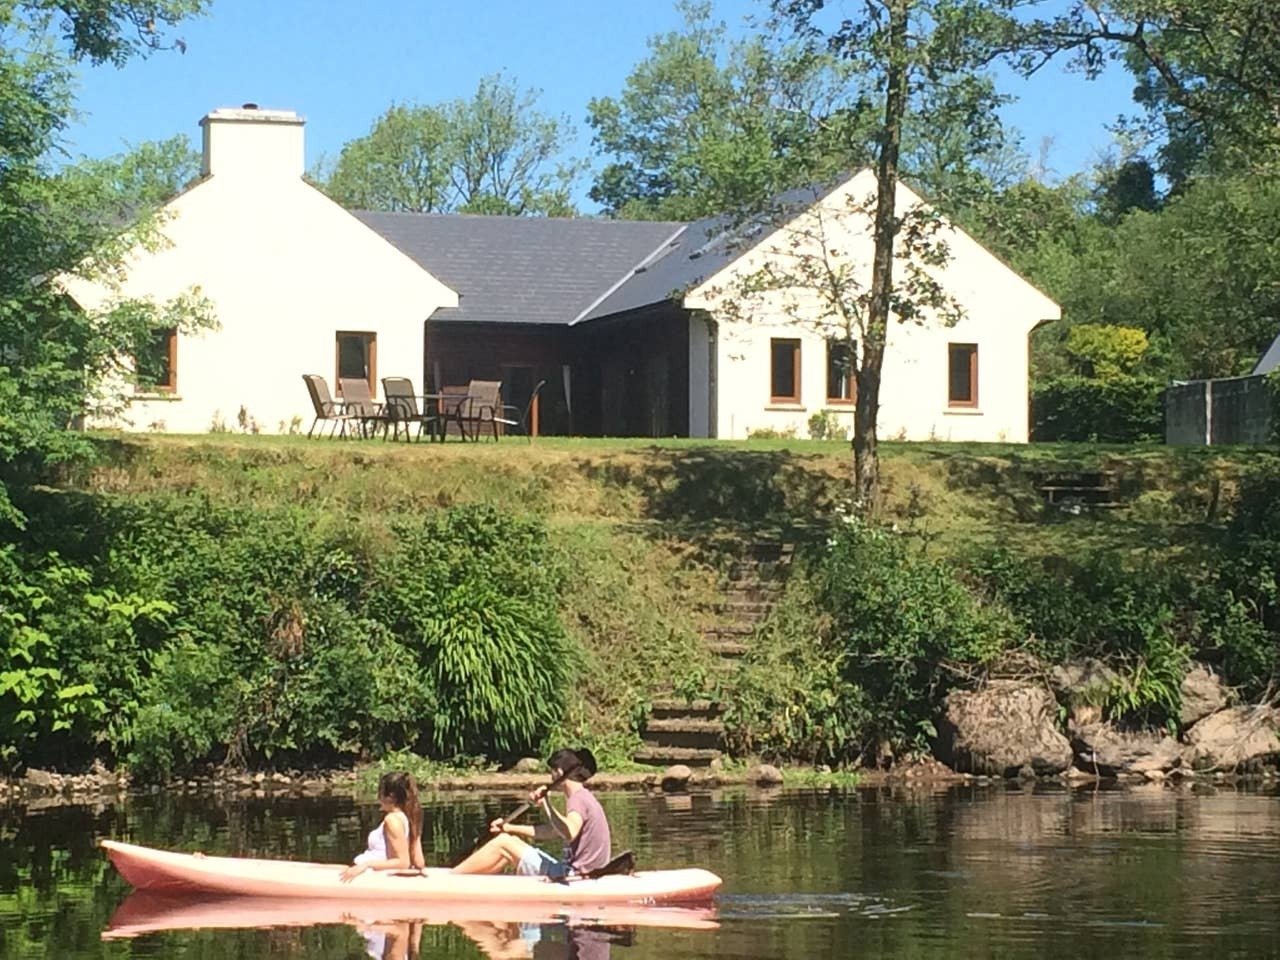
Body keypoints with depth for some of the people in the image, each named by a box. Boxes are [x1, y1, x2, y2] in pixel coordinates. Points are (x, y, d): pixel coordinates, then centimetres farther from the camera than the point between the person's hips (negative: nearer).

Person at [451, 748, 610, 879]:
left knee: (503, 843, -4)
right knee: (509, 839, 18)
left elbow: (569, 834, -37)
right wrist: (510, 828, 23)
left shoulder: (578, 799, -16)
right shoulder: (583, 797, 17)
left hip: (571, 875, -10)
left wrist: (546, 805, -29)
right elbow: (551, 831, 25)